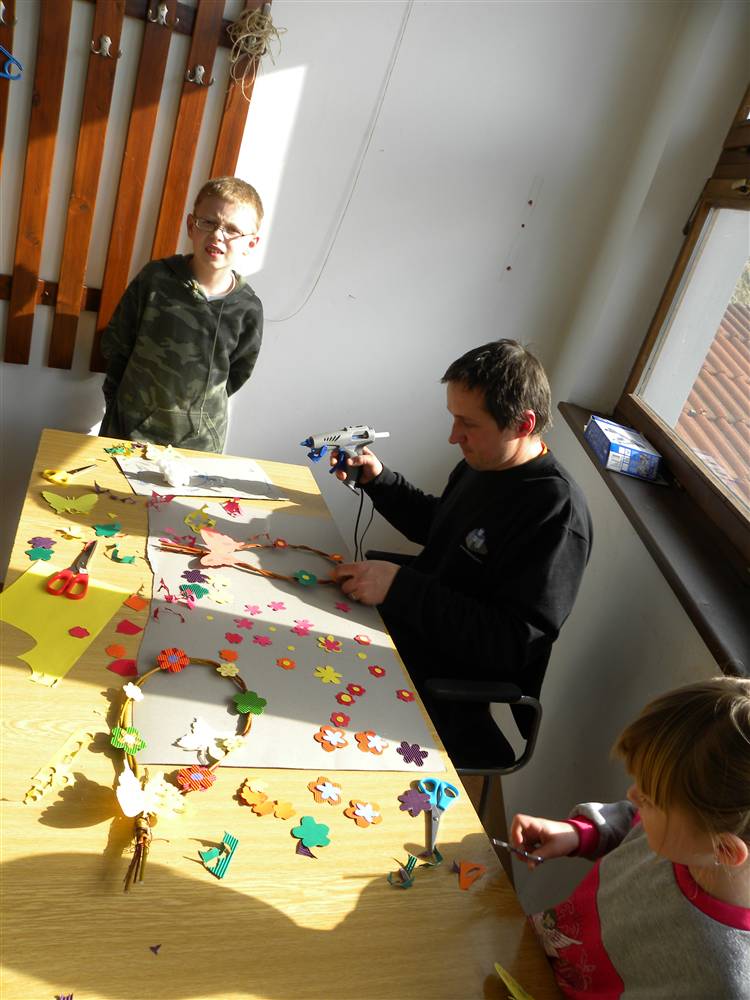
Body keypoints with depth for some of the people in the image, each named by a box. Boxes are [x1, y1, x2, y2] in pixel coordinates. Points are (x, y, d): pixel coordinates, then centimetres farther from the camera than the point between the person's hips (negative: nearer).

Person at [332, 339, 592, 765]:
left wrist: (400, 587, -29)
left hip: (447, 682, -8)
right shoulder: (484, 464, 3)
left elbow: (513, 643, -27)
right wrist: (378, 479, 7)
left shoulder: (557, 514, -23)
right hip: (408, 627, 9)